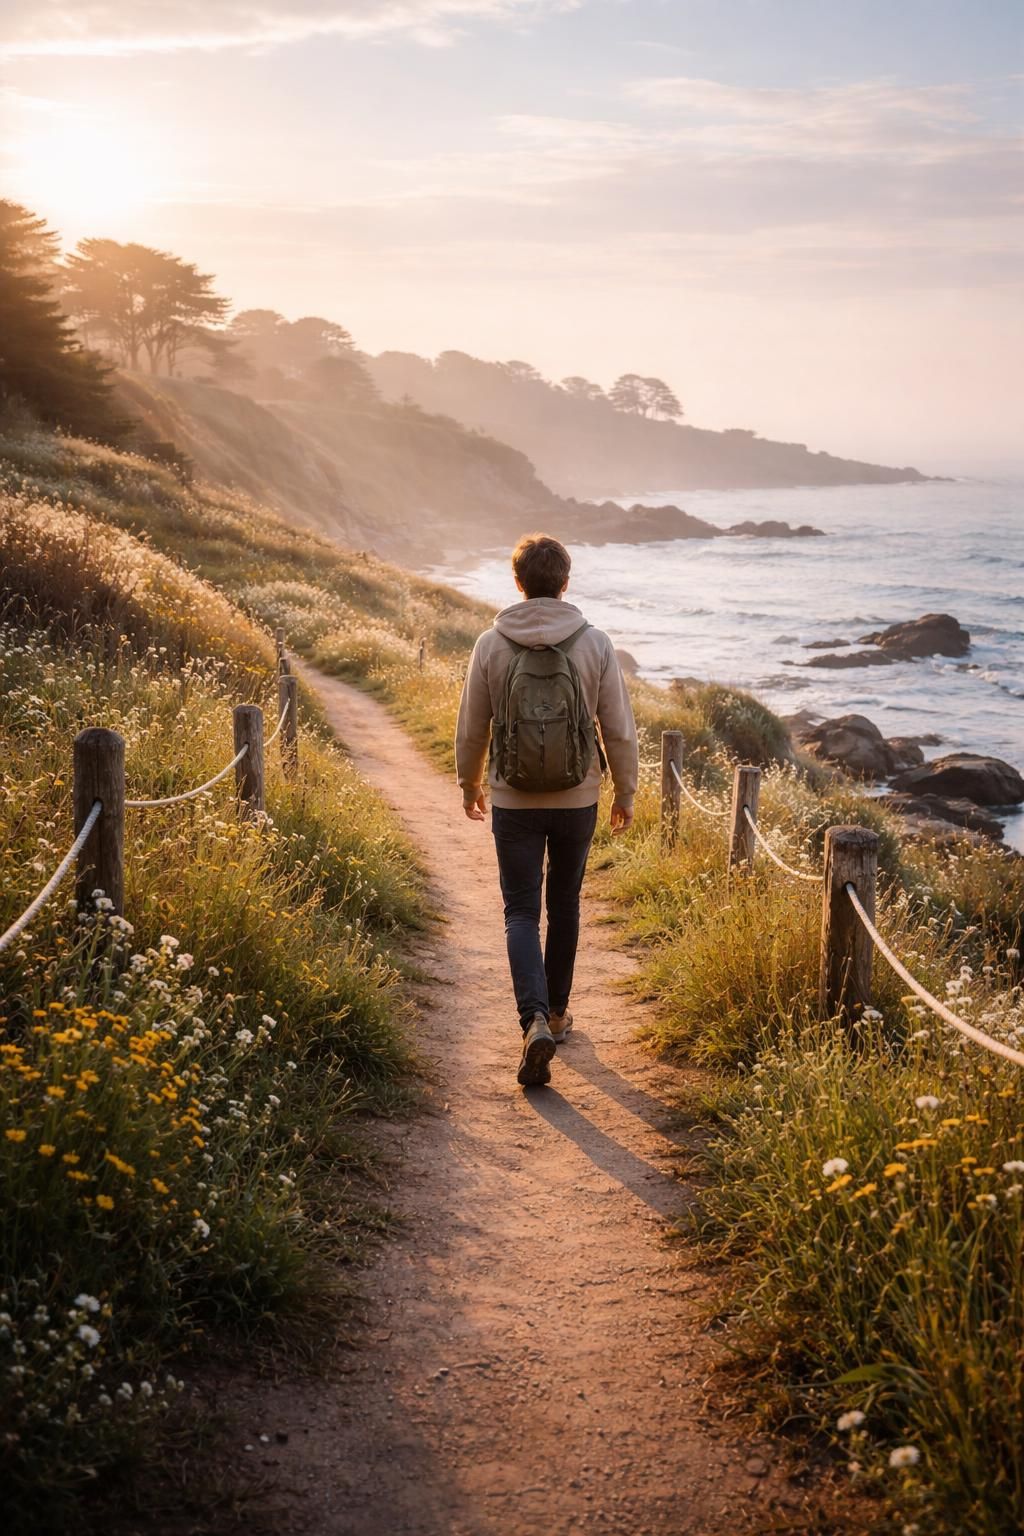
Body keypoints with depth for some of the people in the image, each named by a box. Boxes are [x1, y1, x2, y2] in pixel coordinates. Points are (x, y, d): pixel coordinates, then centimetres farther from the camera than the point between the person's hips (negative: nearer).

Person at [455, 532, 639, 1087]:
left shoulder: (491, 645, -7)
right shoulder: (595, 644, -7)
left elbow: (471, 728, 2)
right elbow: (619, 730, -3)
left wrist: (469, 784, 18)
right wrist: (625, 791, 11)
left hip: (513, 802, -1)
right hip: (578, 800, 1)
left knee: (522, 912, 4)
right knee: (564, 905, 18)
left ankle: (535, 1019, -15)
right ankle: (556, 1010, 30)